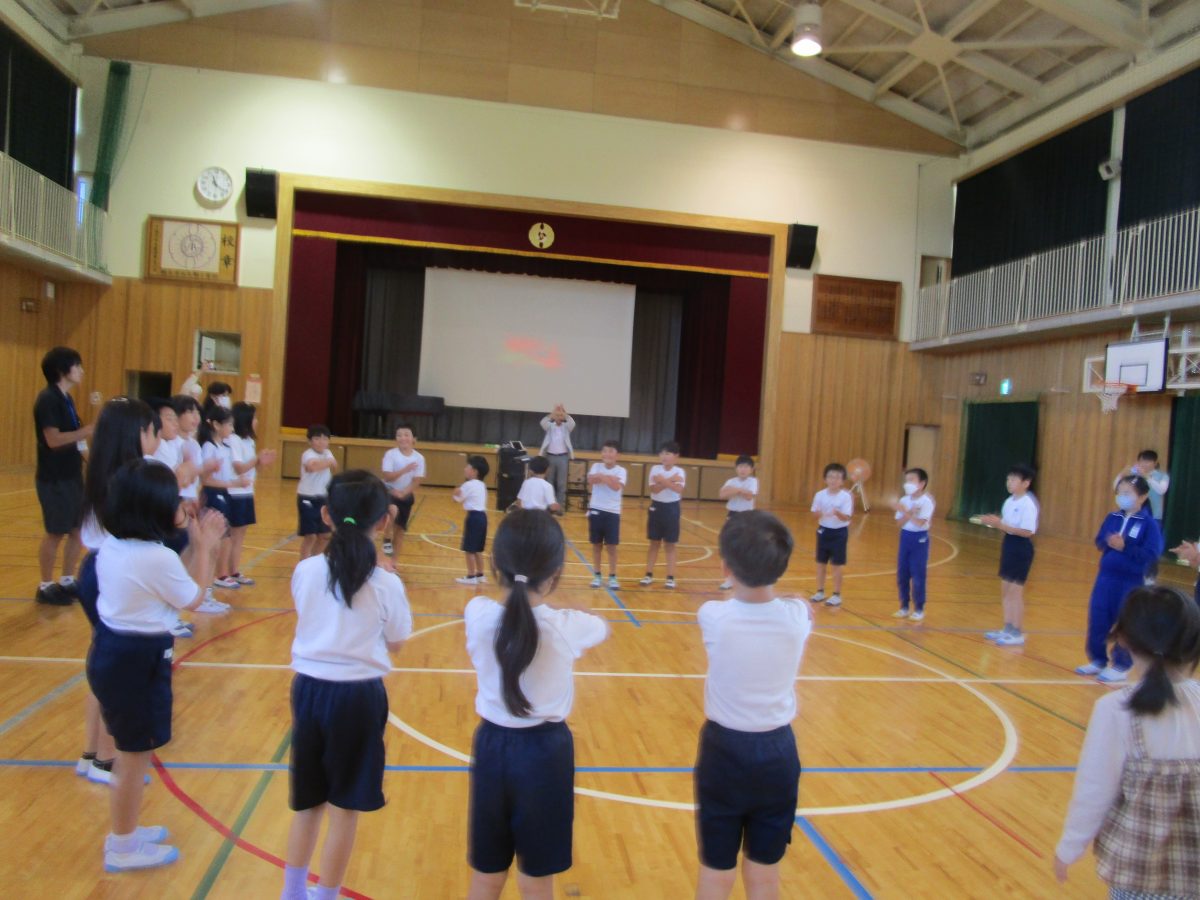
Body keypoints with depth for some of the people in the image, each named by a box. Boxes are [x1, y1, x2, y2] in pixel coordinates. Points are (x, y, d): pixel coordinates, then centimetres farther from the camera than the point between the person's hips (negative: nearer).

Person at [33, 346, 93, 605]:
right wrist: (88, 430, -23)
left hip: (72, 475, 9)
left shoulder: (66, 398, 13)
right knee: (55, 533, 0)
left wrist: (92, 431, 6)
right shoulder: (48, 399, -15)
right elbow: (53, 439, -22)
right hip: (54, 479, -9)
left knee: (78, 529, 12)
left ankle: (67, 582, 23)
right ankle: (45, 587, 12)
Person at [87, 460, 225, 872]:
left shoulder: (111, 546, 1)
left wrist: (199, 546, 11)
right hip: (138, 661, -9)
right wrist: (204, 548, 1)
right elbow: (193, 598, -7)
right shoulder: (158, 558, -25)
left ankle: (126, 830, 40)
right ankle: (123, 848, 24)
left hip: (109, 651, 9)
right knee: (136, 756, 8)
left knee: (131, 751, 24)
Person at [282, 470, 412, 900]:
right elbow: (395, 645, 0)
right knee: (344, 809, 11)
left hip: (309, 688, 4)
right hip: (358, 696, -4)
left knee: (308, 802, 21)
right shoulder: (386, 584, -13)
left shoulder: (305, 571, -5)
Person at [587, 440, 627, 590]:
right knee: (596, 544, 9)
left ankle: (612, 577, 9)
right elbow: (590, 479, -19)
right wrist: (609, 478, -24)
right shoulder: (596, 466, 1)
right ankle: (596, 575, 19)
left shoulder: (621, 471, -4)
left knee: (612, 546, 1)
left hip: (612, 511, -2)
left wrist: (602, 477, -20)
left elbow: (617, 486, -23)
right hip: (596, 509, 2)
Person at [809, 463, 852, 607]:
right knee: (820, 562, 11)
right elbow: (815, 513, -2)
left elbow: (846, 517, -17)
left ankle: (837, 595, 11)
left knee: (837, 564, 2)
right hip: (824, 530, 4)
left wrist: (838, 513, -38)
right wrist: (818, 514, -25)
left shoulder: (846, 497, -12)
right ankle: (820, 592, 24)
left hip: (839, 532, -4)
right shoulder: (820, 495, -3)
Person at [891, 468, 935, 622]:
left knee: (917, 576, -1)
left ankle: (919, 609, 10)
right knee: (902, 574, 9)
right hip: (905, 537, 6)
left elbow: (919, 523, -22)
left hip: (920, 539, -5)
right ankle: (904, 606, 20)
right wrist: (909, 513, -18)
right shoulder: (904, 500, 3)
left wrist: (904, 511, -25)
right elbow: (901, 523, -1)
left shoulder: (926, 501, -13)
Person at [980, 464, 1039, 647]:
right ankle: (1008, 628, 23)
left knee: (1015, 591, -3)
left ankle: (1018, 633, 6)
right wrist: (993, 522, -4)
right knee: (1005, 590, 13)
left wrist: (1001, 525, -28)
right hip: (1008, 545, 9)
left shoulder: (1029, 504, -18)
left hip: (1021, 548, -9)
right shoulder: (1009, 501, 9)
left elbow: (1027, 532, -23)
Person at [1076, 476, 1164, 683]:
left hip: (1131, 582, -5)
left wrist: (1125, 547, -22)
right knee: (1097, 620, 10)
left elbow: (1152, 553, -16)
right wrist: (1109, 542, -13)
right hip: (1106, 577, 5)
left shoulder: (1149, 523, -11)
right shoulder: (1112, 518, 5)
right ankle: (1097, 660, 26)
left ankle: (1120, 666, 20)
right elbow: (1099, 542, 8)